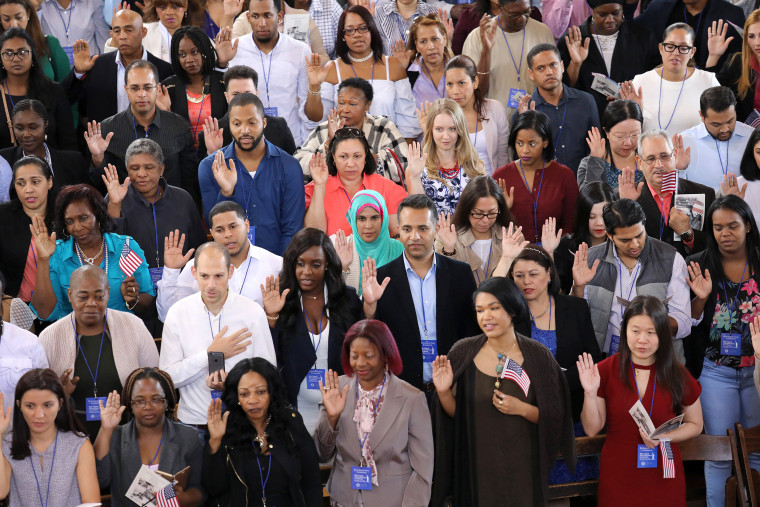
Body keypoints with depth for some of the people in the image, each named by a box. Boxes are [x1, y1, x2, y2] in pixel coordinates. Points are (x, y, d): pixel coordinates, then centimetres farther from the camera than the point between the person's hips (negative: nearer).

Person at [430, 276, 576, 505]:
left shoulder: (537, 355, -7)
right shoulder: (463, 352, -5)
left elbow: (555, 417, -3)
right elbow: (454, 413, 2)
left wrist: (522, 409, -19)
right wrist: (444, 392, -17)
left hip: (521, 466, -1)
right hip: (476, 466, 1)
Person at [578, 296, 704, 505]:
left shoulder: (678, 375, -4)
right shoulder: (605, 370, -6)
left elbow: (695, 425, 8)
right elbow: (592, 429, -4)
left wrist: (664, 437, -10)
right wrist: (590, 393, -19)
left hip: (663, 477, 1)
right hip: (618, 478, -1)